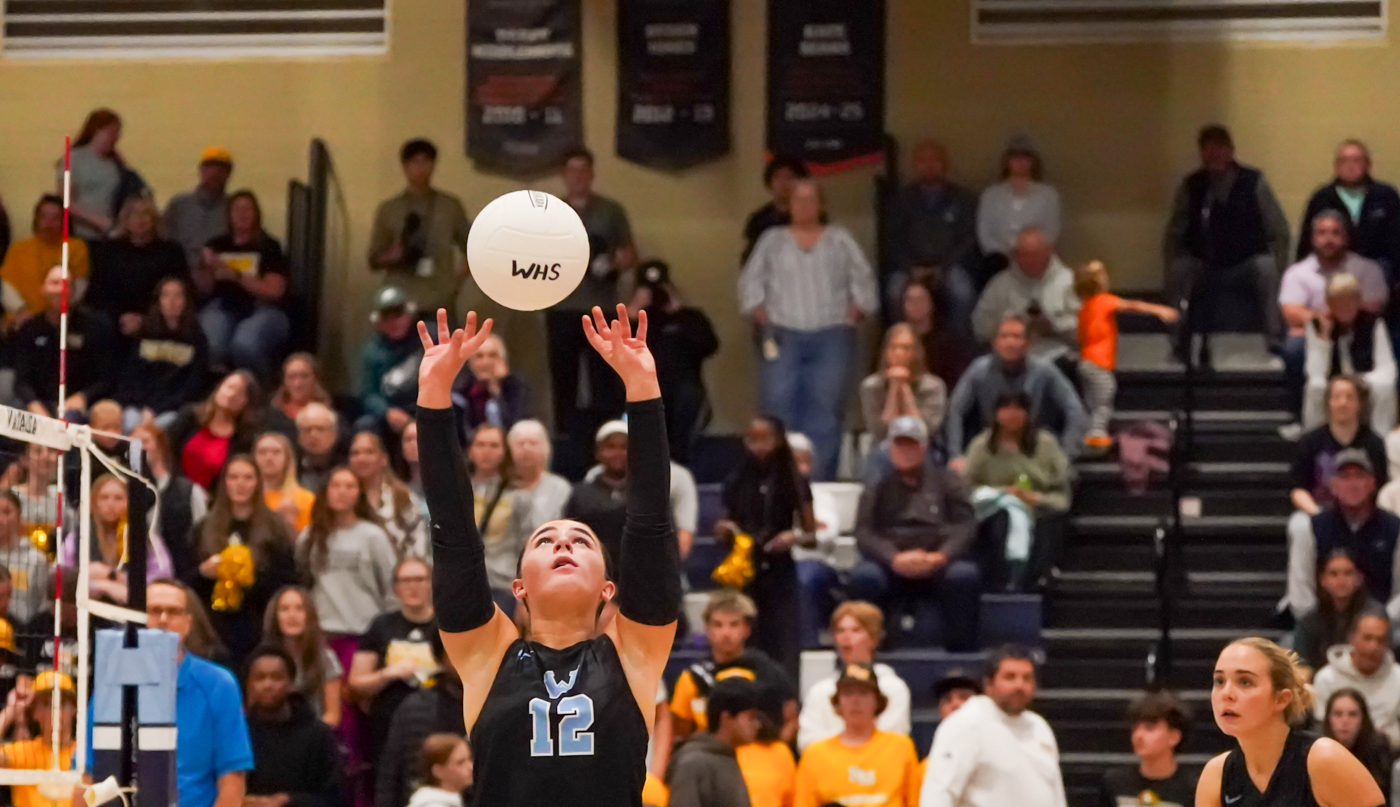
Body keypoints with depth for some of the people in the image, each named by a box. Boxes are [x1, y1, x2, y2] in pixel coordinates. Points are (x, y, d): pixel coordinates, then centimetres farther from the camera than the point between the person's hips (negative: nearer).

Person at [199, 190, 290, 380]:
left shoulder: (269, 247, 10)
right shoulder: (217, 246, 19)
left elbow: (274, 290, -2)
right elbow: (205, 289, 12)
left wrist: (236, 276, -10)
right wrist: (205, 269, -9)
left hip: (261, 310, -2)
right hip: (222, 308, 2)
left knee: (244, 345, -38)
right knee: (211, 345, -35)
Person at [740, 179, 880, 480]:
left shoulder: (839, 239, 12)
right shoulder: (773, 241, 13)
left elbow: (863, 282, 10)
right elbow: (751, 283, 10)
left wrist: (850, 318, -1)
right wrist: (766, 322, 0)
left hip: (831, 338, 0)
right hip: (785, 336, 0)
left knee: (825, 409, -6)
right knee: (780, 406, -10)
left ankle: (820, 478, -6)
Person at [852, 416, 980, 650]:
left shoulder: (948, 483, 20)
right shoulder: (877, 490, 22)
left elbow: (964, 526, 4)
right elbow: (865, 534, 5)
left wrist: (940, 556, -18)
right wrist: (894, 558, -18)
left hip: (936, 570, -1)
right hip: (891, 569, 1)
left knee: (965, 575, -35)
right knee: (861, 577, -33)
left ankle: (961, 649, -22)